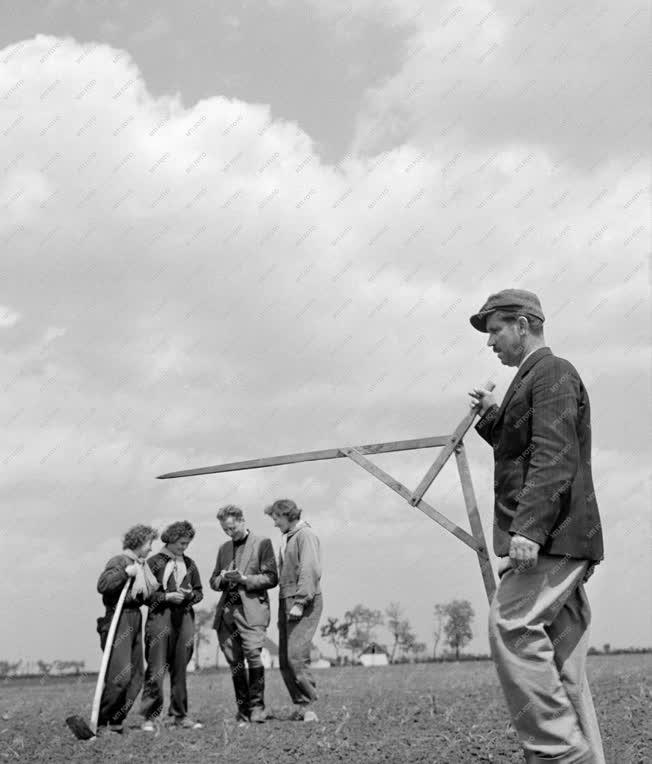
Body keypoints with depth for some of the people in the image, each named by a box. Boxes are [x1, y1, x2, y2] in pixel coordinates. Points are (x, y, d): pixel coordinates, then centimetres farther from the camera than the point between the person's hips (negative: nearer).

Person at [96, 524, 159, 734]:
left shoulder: (141, 566, 19)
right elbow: (102, 585, -22)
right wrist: (126, 572, -22)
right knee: (120, 676, -14)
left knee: (136, 677, 7)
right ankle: (99, 722, -4)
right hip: (118, 620, -9)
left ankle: (116, 721, 13)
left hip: (135, 620, 9)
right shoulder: (119, 561, -7)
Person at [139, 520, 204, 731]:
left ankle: (180, 715, 14)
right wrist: (167, 597, -14)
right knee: (156, 670, -6)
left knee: (180, 668, 7)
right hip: (159, 618, -4)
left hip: (185, 619, 4)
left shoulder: (189, 564, 13)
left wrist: (190, 594, -4)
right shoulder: (154, 562, -1)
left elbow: (199, 592, 18)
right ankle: (149, 717, 0)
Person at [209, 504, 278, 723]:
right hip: (226, 611, 5)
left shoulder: (262, 543, 4)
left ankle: (257, 708, -9)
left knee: (253, 655, -17)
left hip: (251, 609, -5)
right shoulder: (224, 548, 20)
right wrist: (222, 578, -1)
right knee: (234, 662, 4)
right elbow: (213, 582, 22)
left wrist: (244, 579, -13)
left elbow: (271, 578, -2)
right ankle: (242, 709, 12)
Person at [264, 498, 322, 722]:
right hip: (286, 600, 9)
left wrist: (300, 602, -20)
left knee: (296, 656, -14)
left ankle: (308, 707, -8)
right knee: (284, 660, 5)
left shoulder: (305, 535, -7)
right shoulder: (286, 538, 20)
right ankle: (300, 706, 9)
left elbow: (310, 571, -16)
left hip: (304, 602, -9)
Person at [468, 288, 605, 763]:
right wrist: (493, 417, 21)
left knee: (512, 626, -20)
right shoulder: (531, 381, 25)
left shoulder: (553, 373, -5)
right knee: (559, 659, 7)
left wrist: (529, 528, -27)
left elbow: (554, 457, -19)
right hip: (550, 539, 10)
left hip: (553, 534, -10)